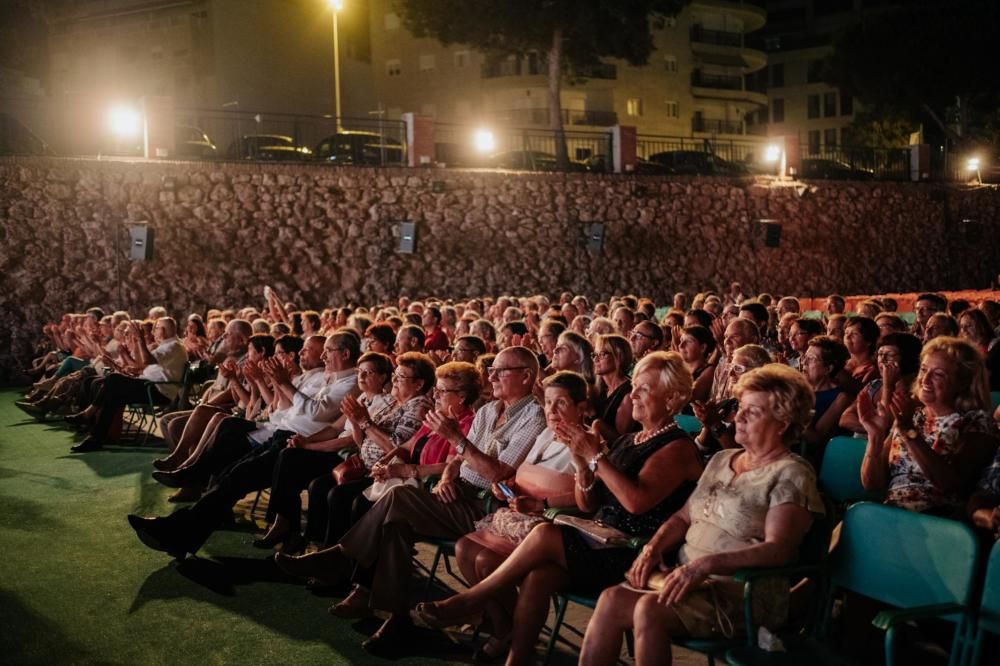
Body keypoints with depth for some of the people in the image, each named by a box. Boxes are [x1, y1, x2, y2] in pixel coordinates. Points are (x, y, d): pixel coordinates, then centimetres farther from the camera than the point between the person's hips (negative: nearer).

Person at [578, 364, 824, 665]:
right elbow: (683, 517, 21)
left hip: (743, 589, -6)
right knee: (611, 599, -19)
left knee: (650, 609, -31)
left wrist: (706, 564, -27)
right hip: (686, 576, 7)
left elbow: (778, 549, -17)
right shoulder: (722, 460, 18)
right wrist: (653, 547, 0)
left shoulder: (791, 474, -5)